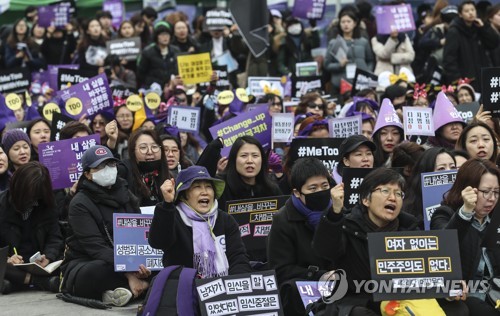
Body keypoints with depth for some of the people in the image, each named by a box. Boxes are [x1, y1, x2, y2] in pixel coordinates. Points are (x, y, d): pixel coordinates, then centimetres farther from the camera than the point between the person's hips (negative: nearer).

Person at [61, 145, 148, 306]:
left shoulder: (126, 196, 10)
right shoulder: (80, 204, -8)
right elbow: (95, 246, -21)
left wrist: (141, 263, -22)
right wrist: (129, 273, -33)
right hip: (84, 266, -5)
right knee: (104, 269, -41)